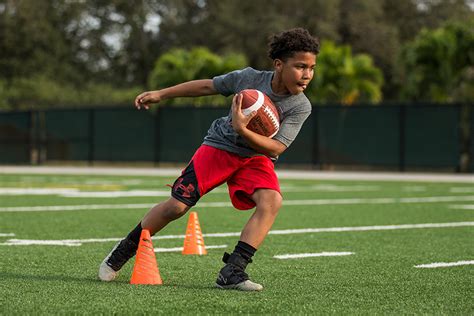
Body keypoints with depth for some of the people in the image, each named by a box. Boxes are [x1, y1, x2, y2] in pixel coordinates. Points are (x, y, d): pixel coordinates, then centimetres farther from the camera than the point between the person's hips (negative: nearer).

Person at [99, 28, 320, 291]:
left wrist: (243, 130, -39)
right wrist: (161, 94, 5)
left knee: (272, 201, -29)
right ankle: (125, 251, 15)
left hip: (256, 157, 1)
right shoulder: (248, 78, -16)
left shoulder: (301, 106, -18)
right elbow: (207, 86, 1)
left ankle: (232, 272, -29)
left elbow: (276, 148, -23)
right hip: (220, 145, -1)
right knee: (177, 206, -9)